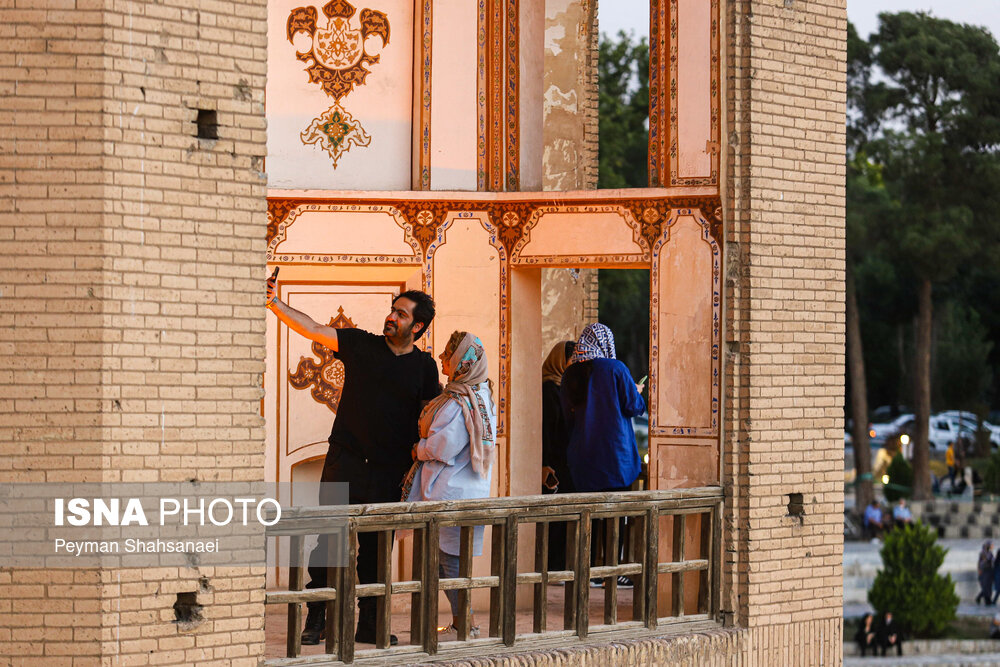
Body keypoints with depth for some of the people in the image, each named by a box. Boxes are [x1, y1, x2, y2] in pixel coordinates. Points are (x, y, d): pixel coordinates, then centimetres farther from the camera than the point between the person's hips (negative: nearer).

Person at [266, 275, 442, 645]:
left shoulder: (424, 366, 6)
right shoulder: (361, 345, 2)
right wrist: (273, 303, -16)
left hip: (389, 475, 1)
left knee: (376, 550, 6)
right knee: (326, 538, -5)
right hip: (345, 462, -1)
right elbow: (313, 329, -5)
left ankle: (369, 624, 15)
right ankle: (316, 619, 2)